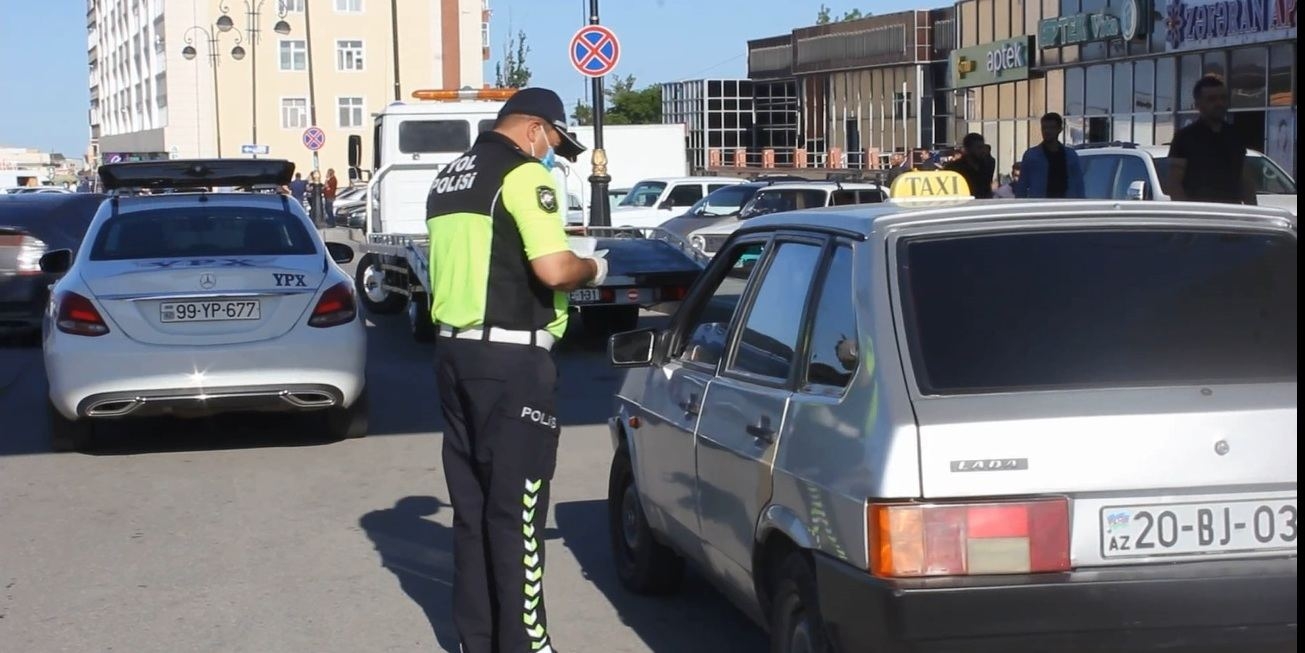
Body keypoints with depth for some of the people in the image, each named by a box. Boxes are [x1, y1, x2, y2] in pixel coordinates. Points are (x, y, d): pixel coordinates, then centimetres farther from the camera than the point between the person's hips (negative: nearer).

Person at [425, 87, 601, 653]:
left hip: (455, 349, 8)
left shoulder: (449, 178, 16)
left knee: (471, 501, 13)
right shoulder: (524, 175, -11)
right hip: (510, 357, -8)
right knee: (515, 506, -3)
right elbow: (554, 268, -19)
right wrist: (593, 269, 0)